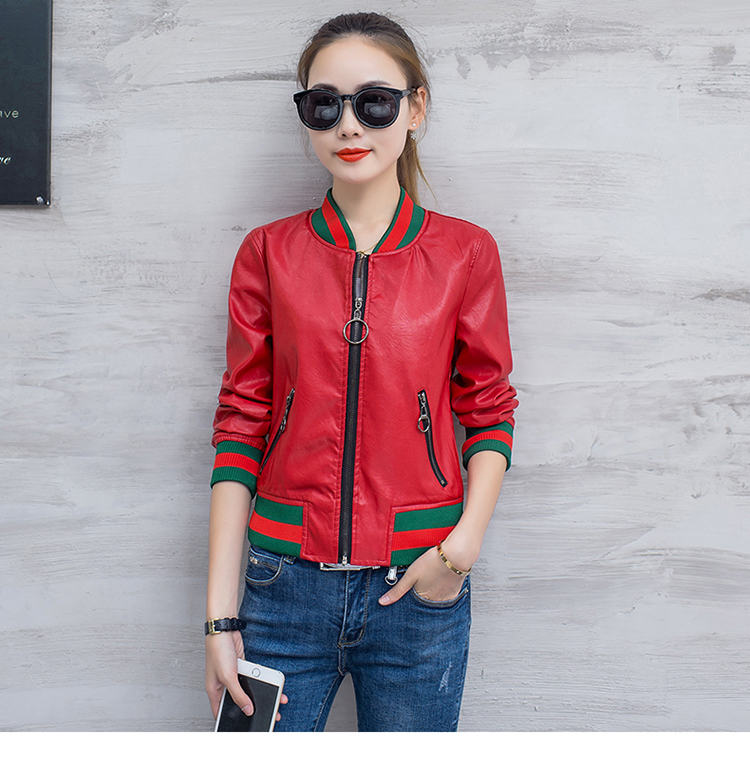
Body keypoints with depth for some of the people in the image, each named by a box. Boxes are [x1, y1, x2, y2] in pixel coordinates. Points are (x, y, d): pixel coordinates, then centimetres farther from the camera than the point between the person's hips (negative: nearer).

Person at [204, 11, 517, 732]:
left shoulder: (465, 253, 0)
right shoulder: (268, 254, 2)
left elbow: (490, 413, 6)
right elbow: (240, 427, 1)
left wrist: (463, 543, -11)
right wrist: (221, 616, -2)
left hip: (418, 590, 0)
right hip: (286, 583, 1)